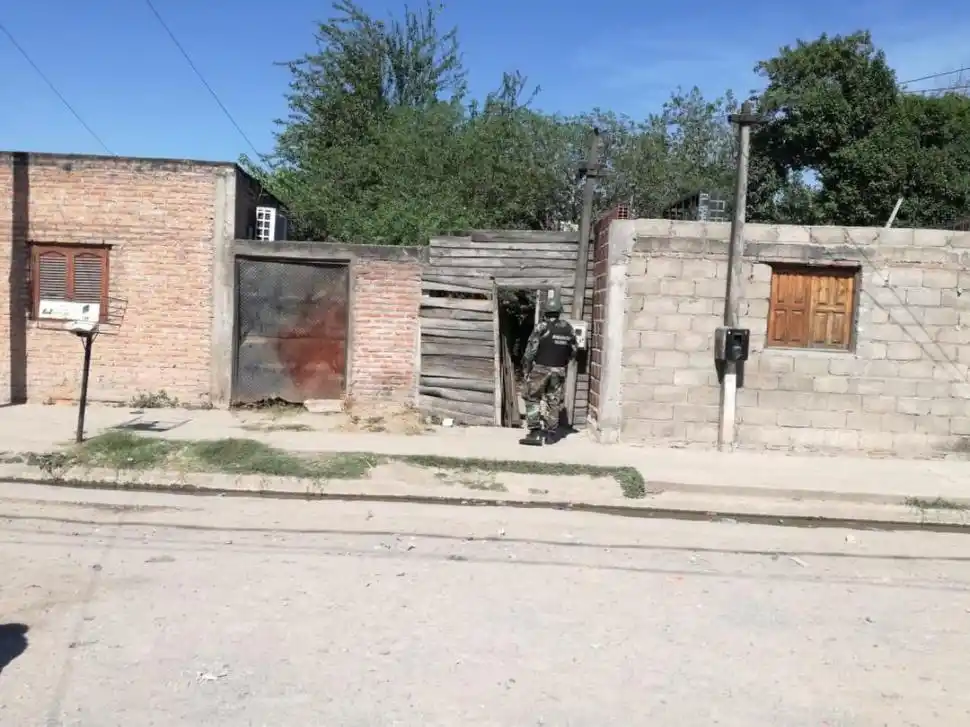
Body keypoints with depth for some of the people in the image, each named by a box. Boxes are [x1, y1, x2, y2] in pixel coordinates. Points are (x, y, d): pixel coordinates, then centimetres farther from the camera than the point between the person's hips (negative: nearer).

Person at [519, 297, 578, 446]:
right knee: (553, 402, 13)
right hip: (559, 371, 4)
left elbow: (531, 349, -12)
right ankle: (550, 434, 16)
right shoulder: (568, 328, 4)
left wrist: (526, 367, -1)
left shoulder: (542, 327, -10)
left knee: (532, 399, 5)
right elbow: (574, 350, 11)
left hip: (540, 369, -4)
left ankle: (535, 433, -4)